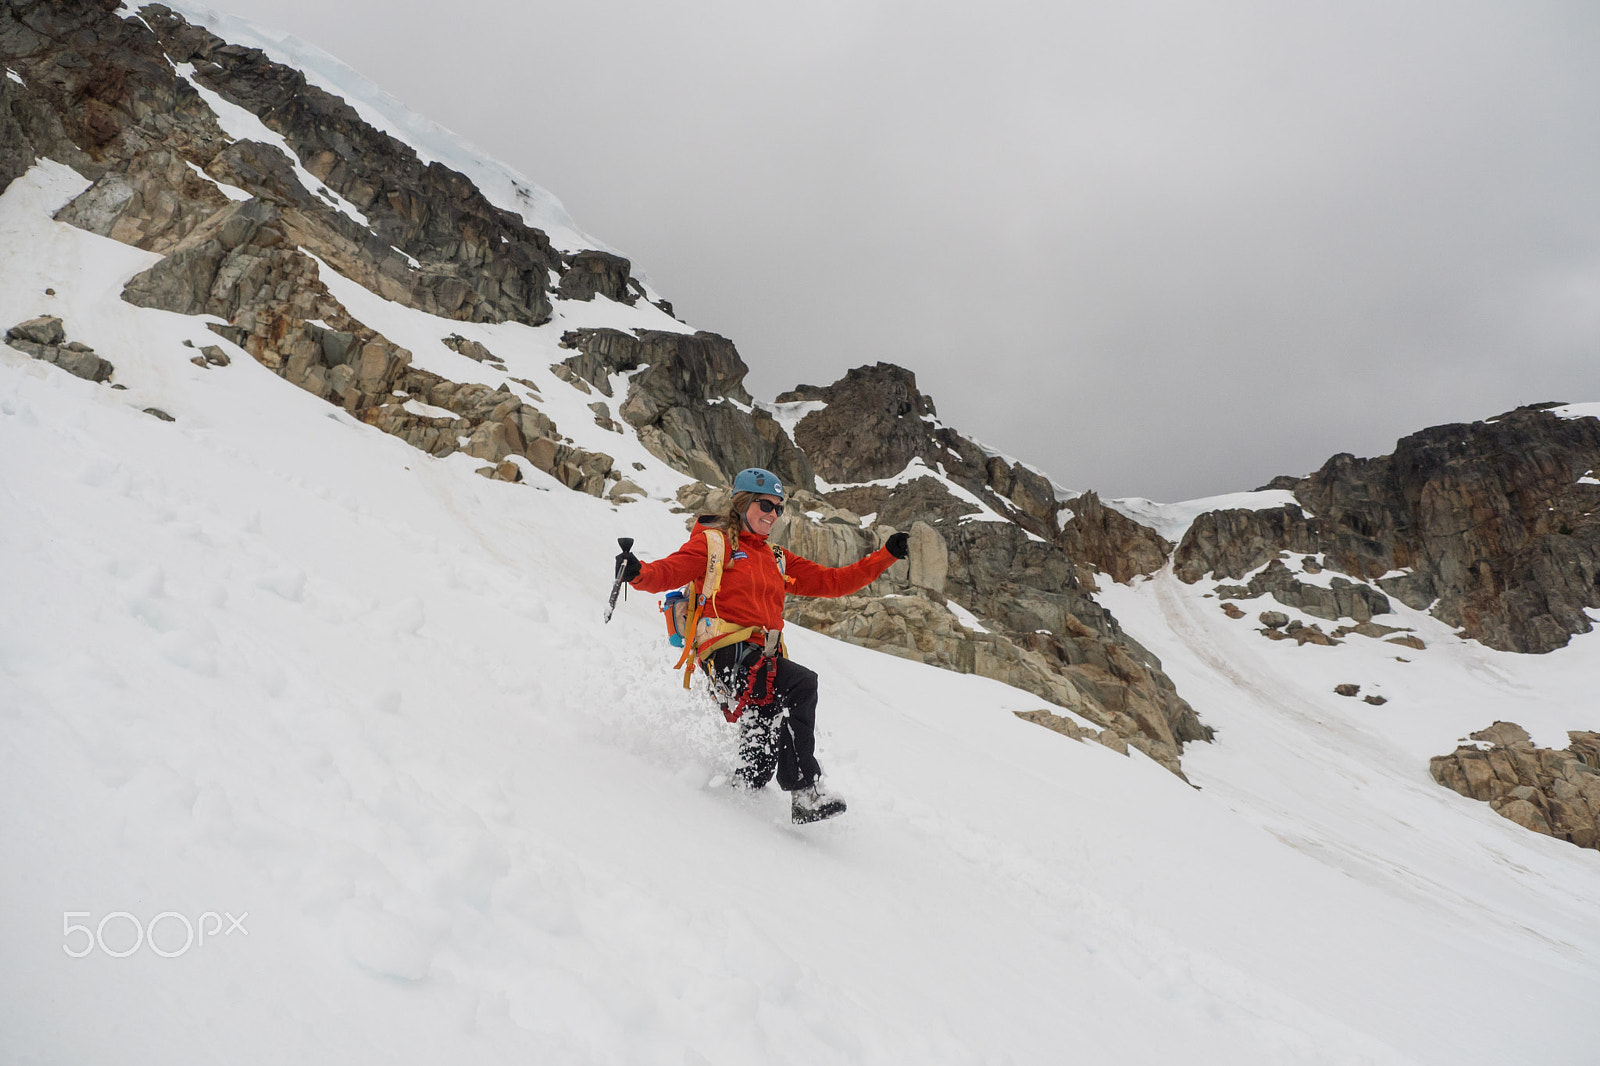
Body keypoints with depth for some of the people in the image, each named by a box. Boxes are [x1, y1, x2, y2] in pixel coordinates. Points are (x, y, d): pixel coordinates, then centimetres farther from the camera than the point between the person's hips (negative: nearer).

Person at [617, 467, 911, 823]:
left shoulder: (778, 560, 27)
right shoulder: (714, 542, 9)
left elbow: (833, 581, 25)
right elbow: (668, 572, -5)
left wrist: (888, 555, 20)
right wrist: (637, 572, -28)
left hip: (764, 658, 6)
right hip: (728, 651, -6)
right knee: (801, 683, -27)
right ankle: (805, 793, -27)